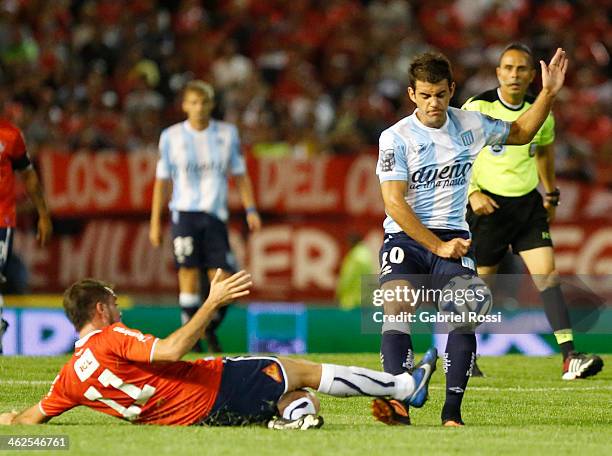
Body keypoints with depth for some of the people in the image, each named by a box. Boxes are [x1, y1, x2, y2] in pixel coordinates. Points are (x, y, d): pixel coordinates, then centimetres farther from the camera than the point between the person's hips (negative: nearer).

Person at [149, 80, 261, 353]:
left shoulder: (227, 134, 9)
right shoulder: (171, 136, 4)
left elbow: (240, 174, 14)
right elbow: (162, 181, 9)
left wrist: (250, 209, 3)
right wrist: (155, 222, 6)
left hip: (216, 214, 2)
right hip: (185, 212, -1)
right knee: (189, 274, -8)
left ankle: (211, 329, 19)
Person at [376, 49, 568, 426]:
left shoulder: (470, 124, 5)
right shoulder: (396, 137, -7)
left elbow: (520, 133, 25)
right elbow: (395, 204, -12)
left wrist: (548, 93, 12)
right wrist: (439, 246, -15)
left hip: (453, 237, 3)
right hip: (405, 238, -2)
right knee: (396, 306, -28)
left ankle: (453, 412, -17)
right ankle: (398, 402, -36)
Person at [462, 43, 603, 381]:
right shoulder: (477, 108, -10)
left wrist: (551, 197, 25)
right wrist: (472, 193, -15)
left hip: (528, 202, 3)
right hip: (489, 204, -3)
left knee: (547, 273, -11)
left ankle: (570, 358, -19)